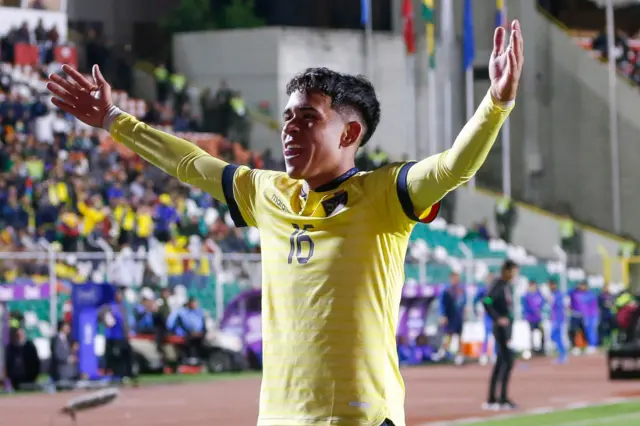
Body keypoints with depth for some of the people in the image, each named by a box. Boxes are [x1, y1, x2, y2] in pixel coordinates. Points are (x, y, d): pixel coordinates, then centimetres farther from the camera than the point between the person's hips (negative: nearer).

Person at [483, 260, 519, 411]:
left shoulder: (507, 286, 16)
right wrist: (497, 318, -24)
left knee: (501, 363, 10)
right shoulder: (498, 285, -12)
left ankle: (491, 400, 12)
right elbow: (487, 302, -24)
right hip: (501, 329, -10)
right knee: (508, 362, -12)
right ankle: (503, 399, -11)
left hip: (507, 328, 10)